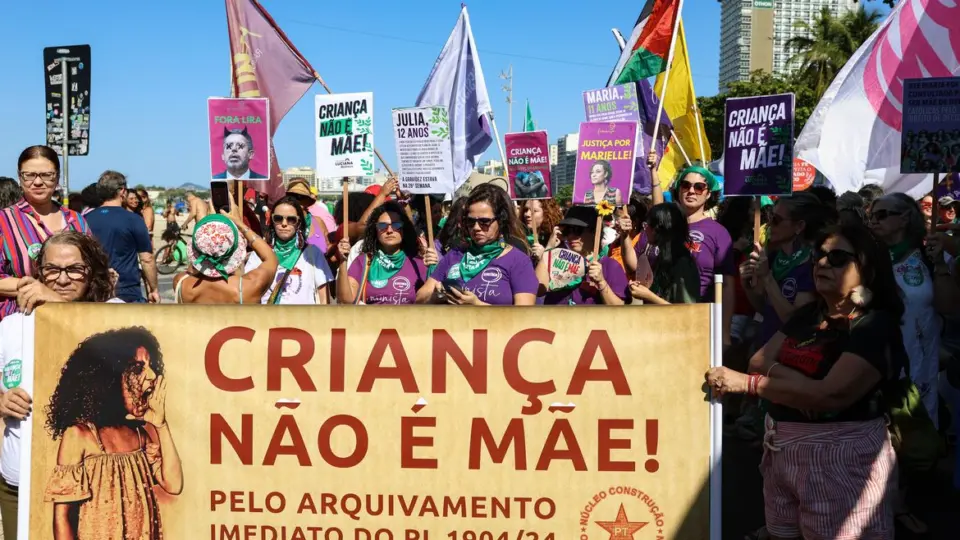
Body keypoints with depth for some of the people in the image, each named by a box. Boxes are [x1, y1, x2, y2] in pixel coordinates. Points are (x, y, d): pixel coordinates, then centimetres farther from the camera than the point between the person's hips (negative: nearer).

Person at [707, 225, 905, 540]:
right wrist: (794, 379, -18)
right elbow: (759, 361, 5)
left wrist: (746, 383, -22)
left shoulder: (876, 326, -13)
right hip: (782, 448, 7)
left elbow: (833, 394, -25)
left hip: (840, 456, -7)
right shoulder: (808, 314, 11)